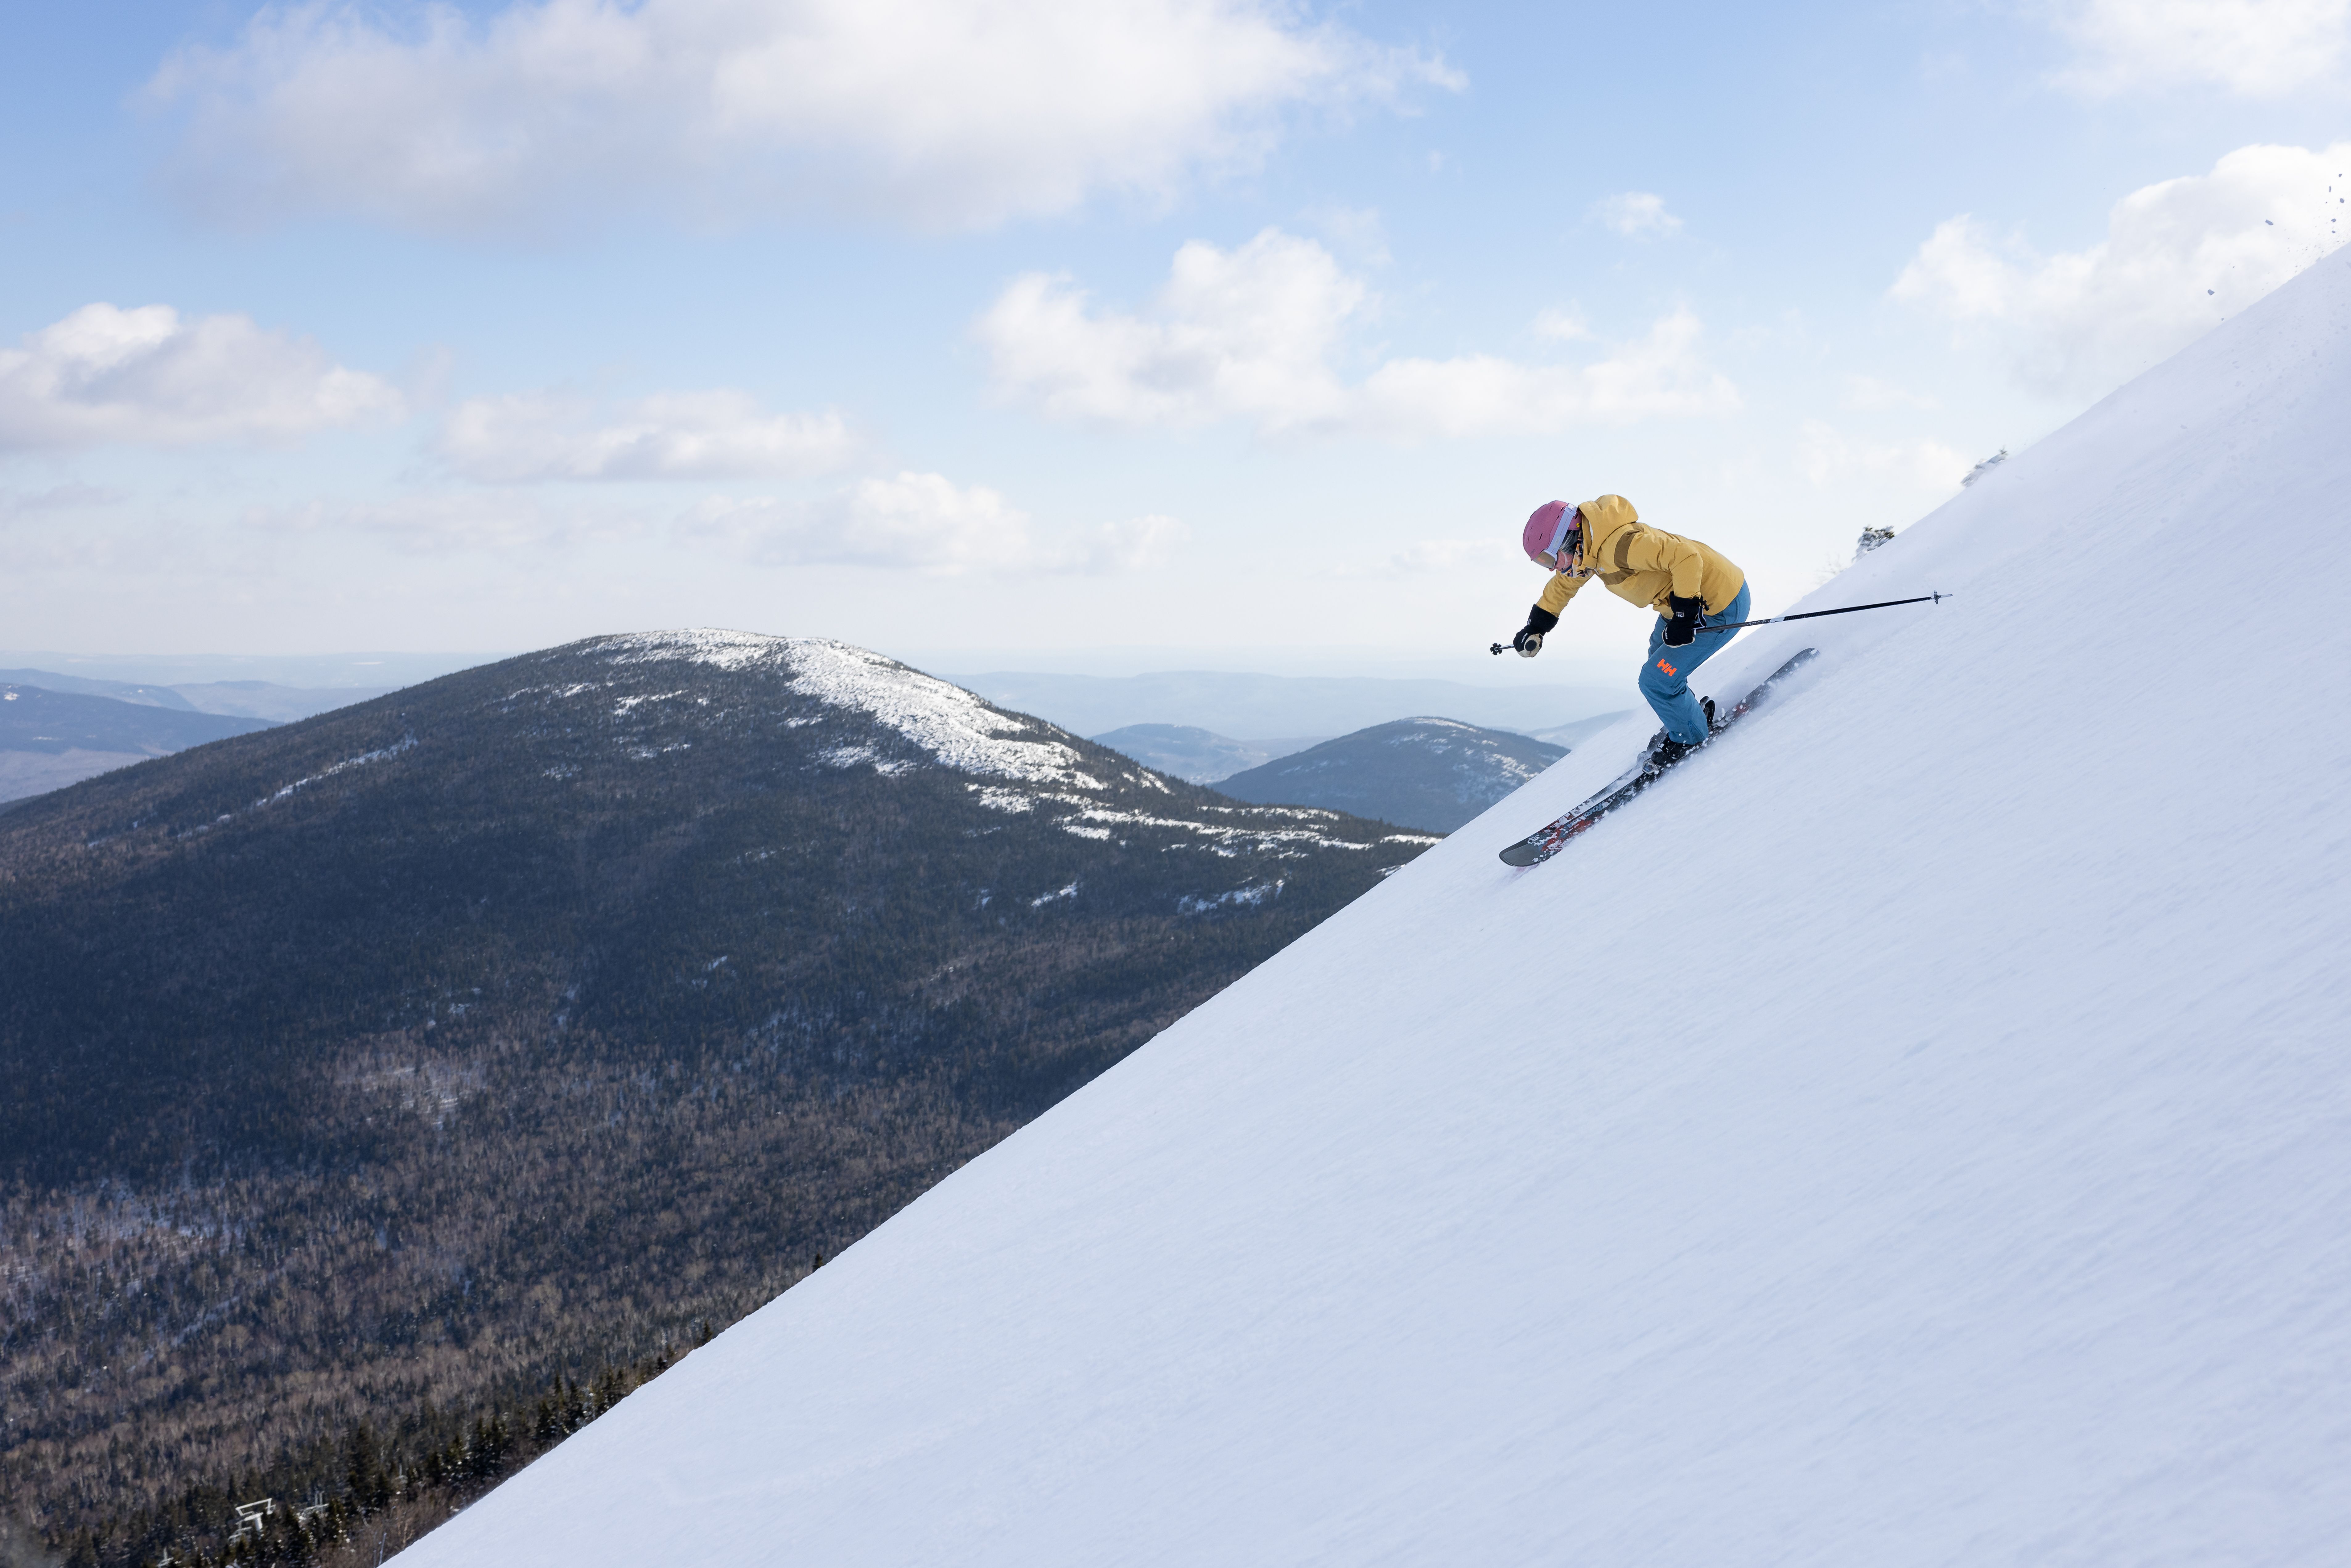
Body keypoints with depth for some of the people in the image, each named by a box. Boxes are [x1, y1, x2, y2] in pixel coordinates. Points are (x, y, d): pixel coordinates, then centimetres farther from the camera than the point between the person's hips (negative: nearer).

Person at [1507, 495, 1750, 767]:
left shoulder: (1618, 545, -33)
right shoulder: (1589, 546, -1)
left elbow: (1686, 557, -37)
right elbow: (1564, 583, 20)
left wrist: (1683, 614, -33)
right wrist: (1536, 626, 21)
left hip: (1720, 608, -10)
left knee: (1656, 681, -4)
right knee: (1661, 661, 27)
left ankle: (1693, 739, 20)